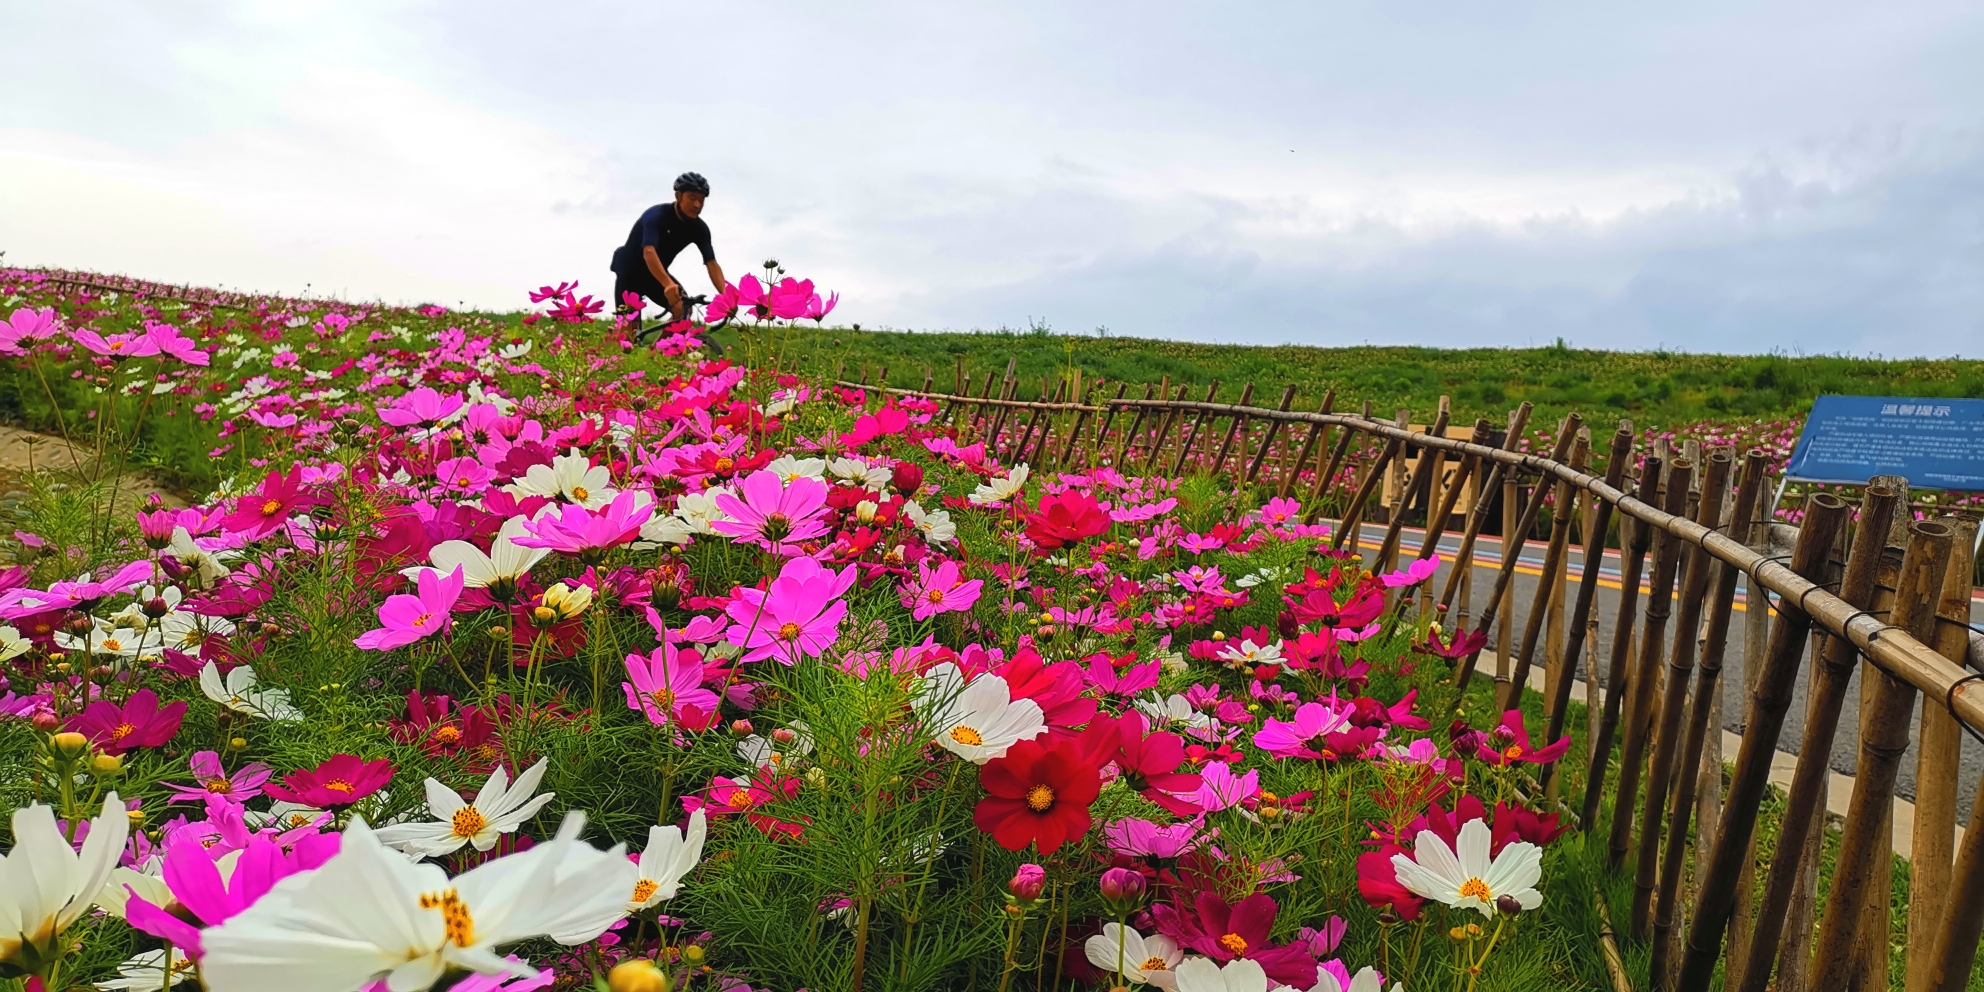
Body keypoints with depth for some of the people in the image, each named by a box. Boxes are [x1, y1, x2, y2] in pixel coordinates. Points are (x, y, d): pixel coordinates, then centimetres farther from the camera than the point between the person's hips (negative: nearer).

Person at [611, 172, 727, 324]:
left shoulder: (699, 228, -13)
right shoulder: (657, 215, -29)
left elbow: (712, 264, -20)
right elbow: (649, 253, -44)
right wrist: (668, 284, -61)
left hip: (656, 274, 5)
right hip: (629, 271, -5)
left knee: (683, 309, -19)